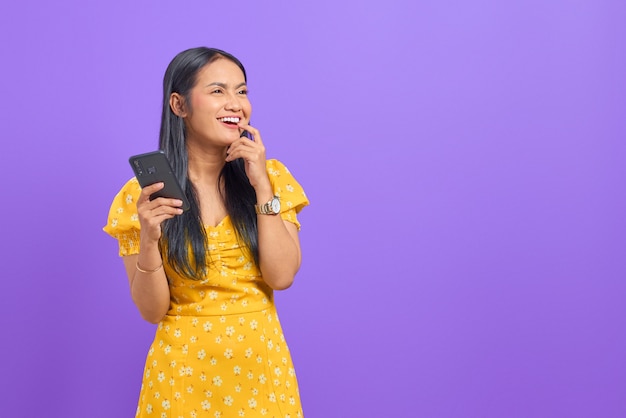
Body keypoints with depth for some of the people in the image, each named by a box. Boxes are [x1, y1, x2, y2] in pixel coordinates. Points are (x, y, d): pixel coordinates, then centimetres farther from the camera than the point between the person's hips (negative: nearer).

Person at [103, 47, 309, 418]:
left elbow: (282, 276, -11)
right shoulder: (143, 194, -7)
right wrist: (149, 238, -23)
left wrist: (262, 187, -16)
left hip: (261, 366, 2)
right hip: (183, 373, -1)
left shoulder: (270, 176, -2)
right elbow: (152, 311, -7)